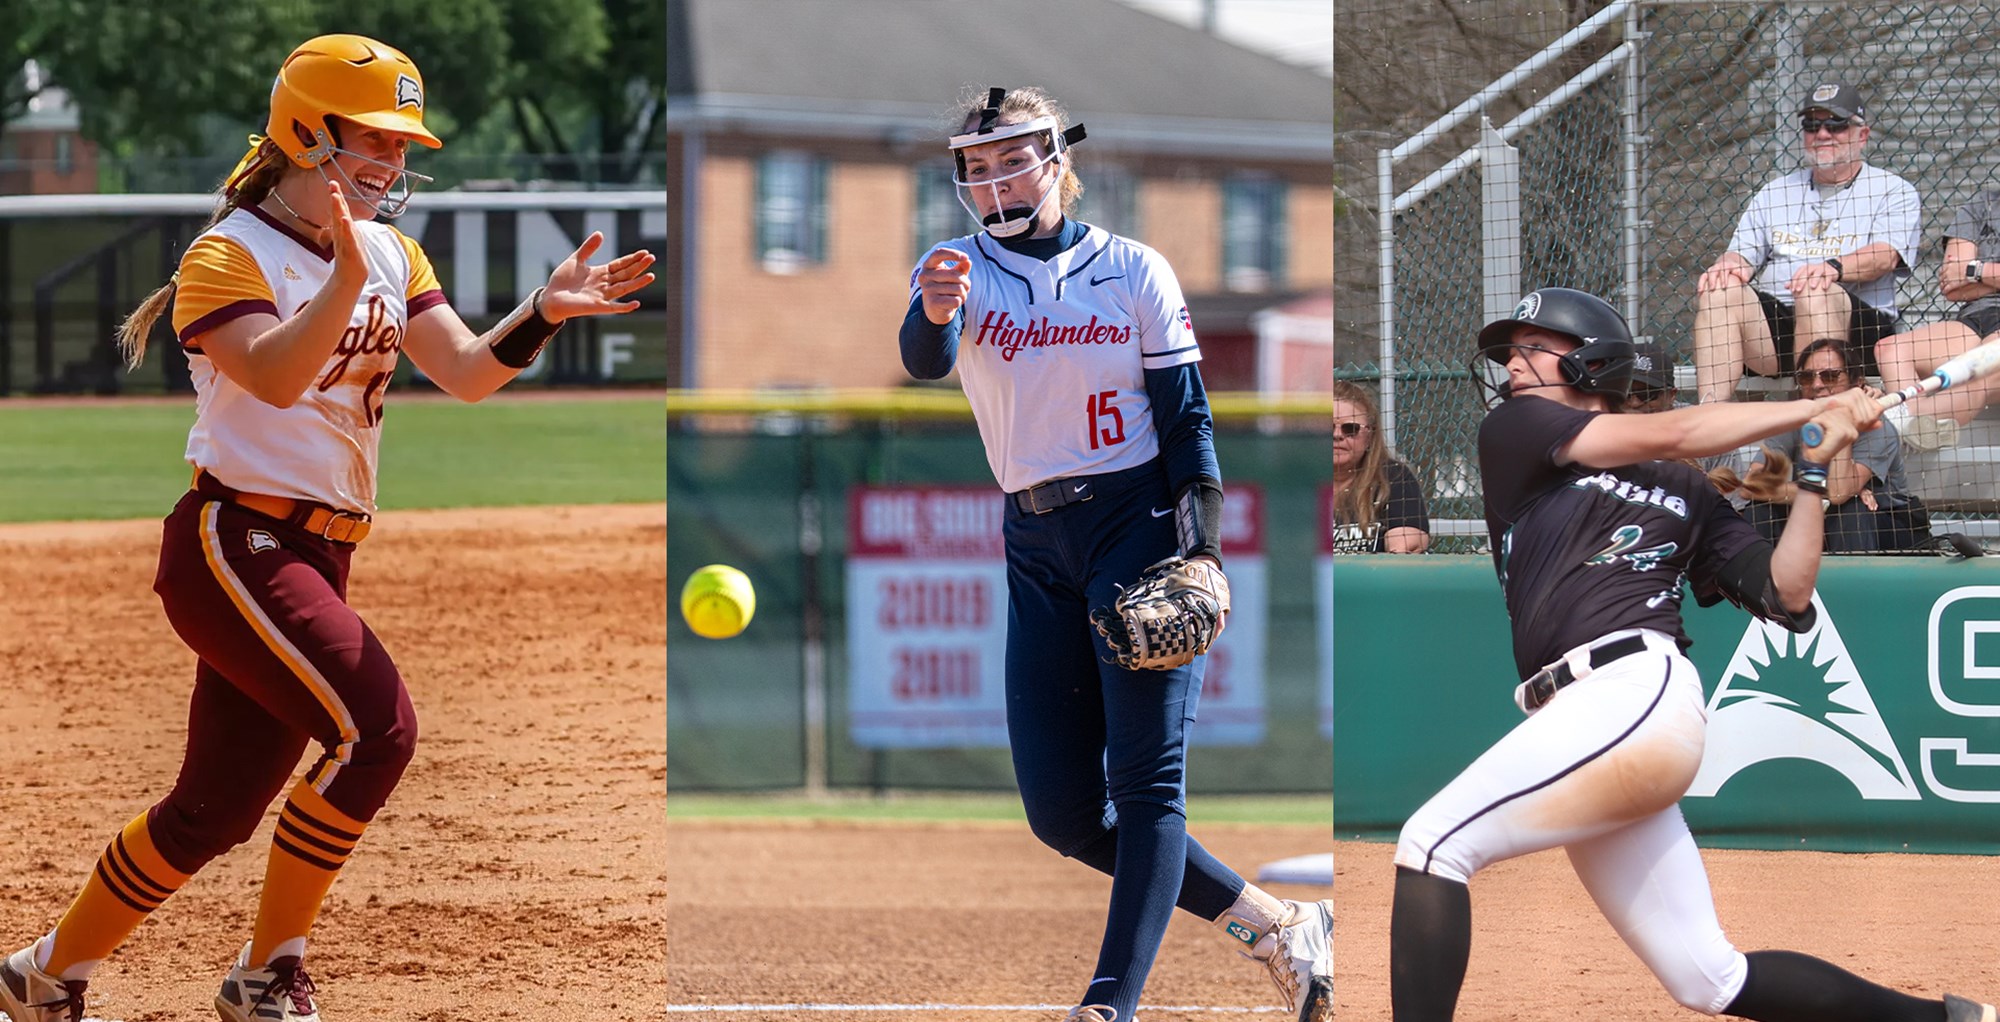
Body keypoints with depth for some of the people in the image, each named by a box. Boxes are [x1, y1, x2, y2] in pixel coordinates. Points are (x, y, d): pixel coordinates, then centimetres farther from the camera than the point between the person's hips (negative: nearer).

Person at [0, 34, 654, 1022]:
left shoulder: (392, 256, 14)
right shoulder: (230, 256, -10)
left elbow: (465, 372, 2)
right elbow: (275, 377, -28)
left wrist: (543, 312, -16)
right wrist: (344, 281, -43)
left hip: (315, 560, 8)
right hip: (236, 541, -8)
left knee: (216, 808, 8)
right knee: (375, 726, -24)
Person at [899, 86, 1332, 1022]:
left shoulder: (1134, 272, 1)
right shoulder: (960, 271, 4)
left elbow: (1187, 418, 0)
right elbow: (925, 359, -18)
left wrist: (1202, 550, -12)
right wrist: (935, 315, -43)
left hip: (1140, 524, -4)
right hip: (1037, 548, 4)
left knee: (1146, 780, -15)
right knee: (1063, 814, -1)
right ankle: (1277, 929, 10)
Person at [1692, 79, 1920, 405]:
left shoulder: (1893, 191, 11)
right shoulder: (1774, 193, 26)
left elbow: (1885, 256, -7)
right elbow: (1744, 254, 15)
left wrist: (1834, 267, -28)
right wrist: (1728, 266, -11)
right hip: (1770, 324, 4)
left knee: (1815, 293, -36)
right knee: (1719, 291, -24)